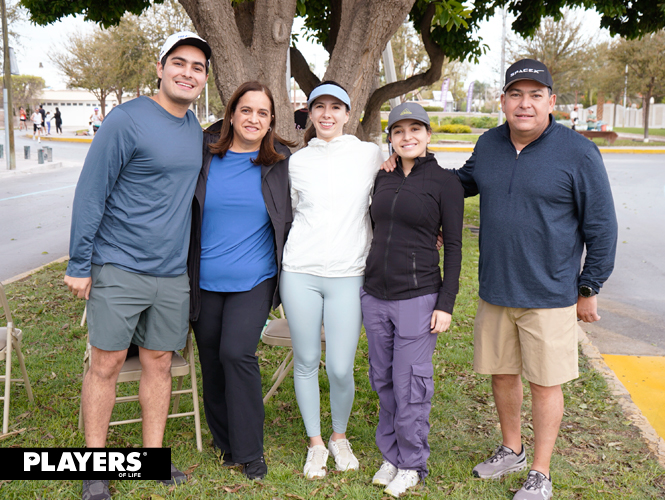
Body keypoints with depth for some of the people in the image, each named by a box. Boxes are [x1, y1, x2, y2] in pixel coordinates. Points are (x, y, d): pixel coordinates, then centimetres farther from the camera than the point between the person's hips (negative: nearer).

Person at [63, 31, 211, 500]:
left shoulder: (194, 127, 11)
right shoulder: (127, 120, -10)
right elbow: (90, 193, -10)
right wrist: (79, 264, -11)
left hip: (172, 274, 6)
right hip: (118, 269, -6)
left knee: (159, 363, 12)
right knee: (107, 364, 2)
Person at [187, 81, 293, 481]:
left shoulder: (281, 162, 0)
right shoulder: (204, 155, 0)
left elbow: (293, 217, 13)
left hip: (253, 281, -2)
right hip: (205, 280, 2)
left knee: (237, 353, -14)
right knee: (211, 357, 10)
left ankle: (249, 451, 3)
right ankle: (224, 440, 30)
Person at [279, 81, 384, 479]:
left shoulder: (370, 154, 4)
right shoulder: (297, 162, 8)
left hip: (348, 275, -1)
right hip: (300, 272, 2)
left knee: (341, 369, -2)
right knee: (306, 362, 8)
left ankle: (340, 437, 26)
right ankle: (315, 443, 27)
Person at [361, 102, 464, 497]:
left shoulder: (445, 182, -6)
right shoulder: (383, 179, 10)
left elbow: (453, 246, -6)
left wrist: (446, 304, -11)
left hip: (418, 297, -5)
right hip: (375, 295, 6)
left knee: (410, 386, 2)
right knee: (383, 381, 14)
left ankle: (412, 464, 20)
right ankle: (391, 454, 30)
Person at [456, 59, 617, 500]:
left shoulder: (579, 153, -10)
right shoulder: (489, 145, 4)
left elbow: (602, 227, -5)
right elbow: (463, 182, 25)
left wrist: (589, 289, -3)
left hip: (550, 295, -5)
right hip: (494, 291, 5)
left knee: (545, 383, 6)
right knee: (502, 373, 16)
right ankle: (512, 451, 39)